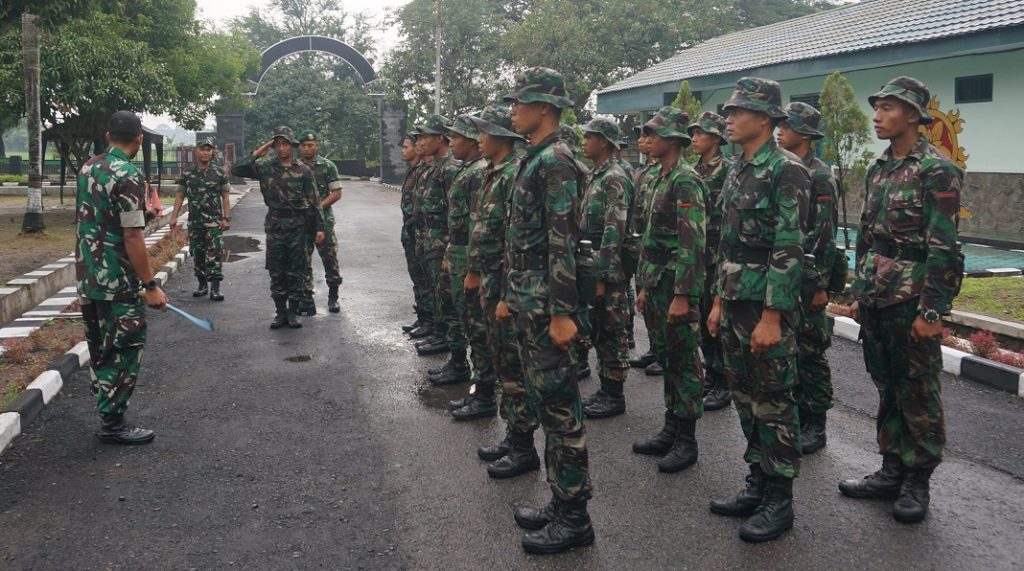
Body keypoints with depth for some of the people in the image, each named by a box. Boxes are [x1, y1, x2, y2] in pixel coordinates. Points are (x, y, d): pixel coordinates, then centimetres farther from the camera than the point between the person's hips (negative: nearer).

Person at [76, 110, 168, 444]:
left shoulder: (88, 168, 10)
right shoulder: (127, 176, -16)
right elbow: (132, 236, -20)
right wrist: (150, 285, -17)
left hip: (87, 278, 9)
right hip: (118, 282, -8)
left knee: (101, 351, 15)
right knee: (125, 351, 1)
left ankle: (108, 414, 23)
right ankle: (113, 423, 5)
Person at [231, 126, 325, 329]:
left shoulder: (303, 171, 0)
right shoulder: (265, 167, 3)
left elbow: (313, 201, 2)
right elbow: (236, 170, -3)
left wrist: (320, 227, -1)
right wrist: (257, 154, -9)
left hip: (297, 227, -1)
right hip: (275, 226, 1)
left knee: (296, 272, 3)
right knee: (276, 273, 5)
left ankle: (293, 312, 13)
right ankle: (281, 312, 15)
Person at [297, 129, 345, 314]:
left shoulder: (327, 166, 1)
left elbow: (337, 193, -4)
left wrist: (319, 206, -15)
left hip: (323, 220, -2)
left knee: (330, 259, 2)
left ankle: (333, 297, 17)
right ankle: (307, 301, 8)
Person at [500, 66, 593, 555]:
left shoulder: (555, 160, -15)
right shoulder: (534, 160, 16)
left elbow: (563, 243, -21)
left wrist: (563, 313, -24)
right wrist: (509, 296, 21)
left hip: (547, 304, -10)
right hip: (527, 301, 10)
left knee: (560, 407, -2)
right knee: (545, 401, 15)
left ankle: (574, 517, 9)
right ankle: (560, 500, 27)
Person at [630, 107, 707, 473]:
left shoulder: (685, 180, -14)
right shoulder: (659, 180, 15)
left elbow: (693, 242, -21)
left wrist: (683, 296, -25)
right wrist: (645, 287, 20)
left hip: (677, 286, -9)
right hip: (656, 285, 9)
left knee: (684, 362, 0)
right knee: (665, 358, 15)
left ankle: (686, 441, 9)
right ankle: (671, 430, 26)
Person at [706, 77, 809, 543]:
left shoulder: (787, 171, -14)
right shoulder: (737, 171, 13)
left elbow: (788, 249, -19)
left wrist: (771, 317, -22)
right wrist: (719, 301, 15)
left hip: (768, 303, -9)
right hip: (735, 300, 9)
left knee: (773, 403, 1)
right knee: (745, 397, 15)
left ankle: (779, 501, 13)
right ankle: (757, 484, 27)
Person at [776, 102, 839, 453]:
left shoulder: (820, 177, -11)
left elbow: (825, 236, -15)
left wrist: (821, 286, -17)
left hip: (806, 278, -8)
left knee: (810, 352, 0)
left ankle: (815, 427, 10)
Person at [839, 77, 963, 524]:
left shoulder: (937, 171, -11)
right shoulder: (879, 169, 12)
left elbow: (943, 248, -16)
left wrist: (932, 310, -18)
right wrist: (859, 292, 15)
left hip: (912, 301, -7)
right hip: (876, 298, 7)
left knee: (918, 393, 4)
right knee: (887, 387, 14)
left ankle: (917, 482, 16)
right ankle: (892, 471, 26)